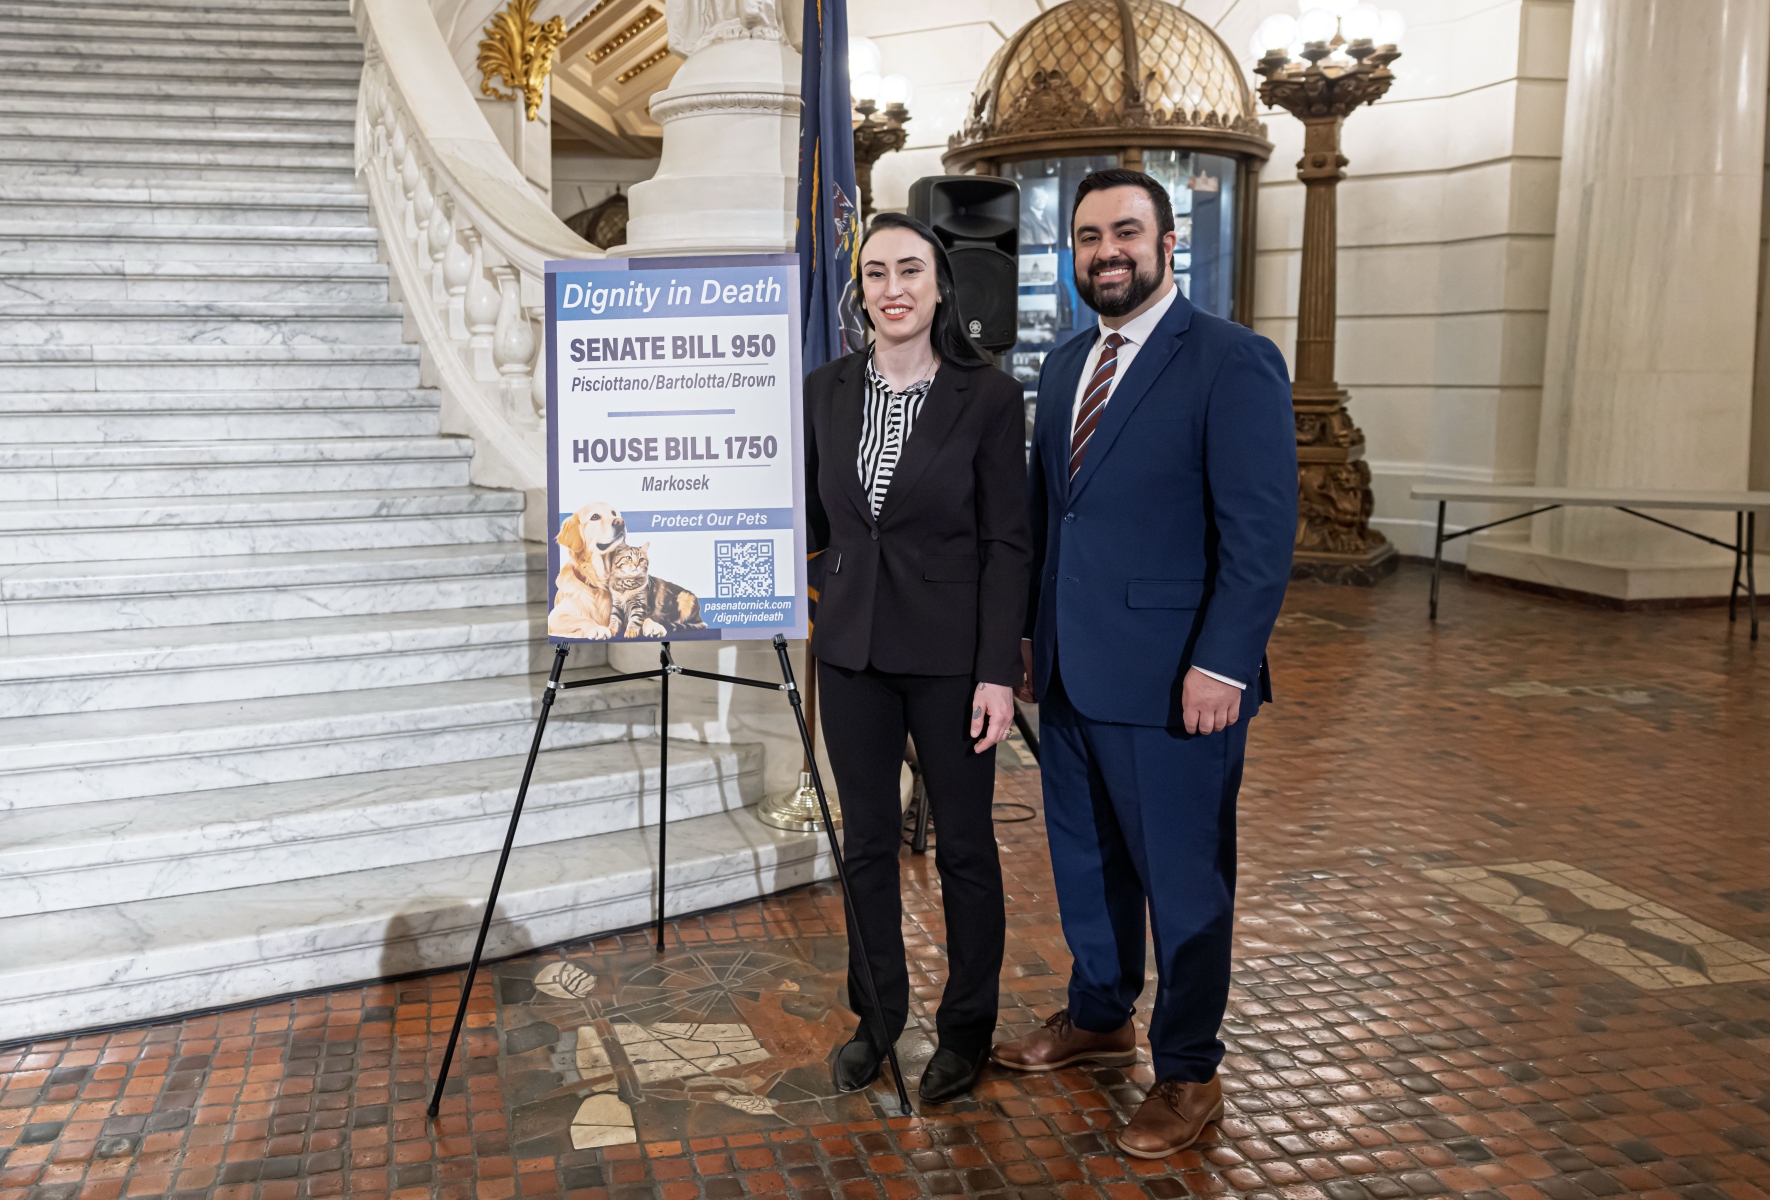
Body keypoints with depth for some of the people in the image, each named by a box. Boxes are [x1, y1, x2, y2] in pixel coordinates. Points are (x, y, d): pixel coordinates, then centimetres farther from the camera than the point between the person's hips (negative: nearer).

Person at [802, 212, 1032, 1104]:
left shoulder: (987, 397, -8)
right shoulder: (826, 391, 4)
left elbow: (1006, 543, -9)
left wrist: (998, 672, -13)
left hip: (949, 652, -4)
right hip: (851, 646, 4)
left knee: (963, 844, 8)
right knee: (866, 839, 13)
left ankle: (967, 1028, 26)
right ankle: (877, 1015, 31)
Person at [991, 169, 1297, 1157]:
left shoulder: (1235, 363, -11)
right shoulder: (1065, 364, 12)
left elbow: (1263, 531, -16)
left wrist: (1223, 665, -20)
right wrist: (1031, 632, 12)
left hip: (1175, 680, -7)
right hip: (1071, 669, 7)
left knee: (1183, 878, 7)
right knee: (1085, 858, 20)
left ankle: (1189, 1073, 24)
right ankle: (1099, 1016, 41)